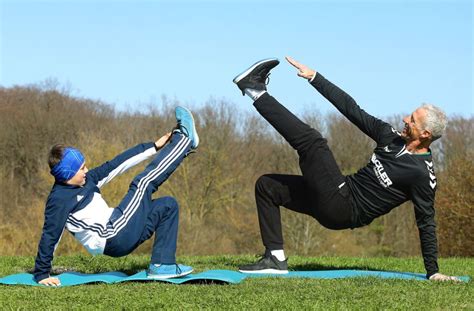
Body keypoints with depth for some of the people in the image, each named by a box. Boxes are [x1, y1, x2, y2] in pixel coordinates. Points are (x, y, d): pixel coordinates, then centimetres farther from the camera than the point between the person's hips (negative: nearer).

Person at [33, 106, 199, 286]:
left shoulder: (86, 180, 12)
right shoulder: (59, 199, -15)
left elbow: (116, 165, 12)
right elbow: (50, 236, -15)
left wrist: (154, 147, 11)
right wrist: (42, 275, -14)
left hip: (123, 234, 10)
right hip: (114, 238, -10)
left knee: (167, 205, 15)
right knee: (144, 182, -7)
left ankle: (162, 265, 5)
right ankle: (184, 137, -4)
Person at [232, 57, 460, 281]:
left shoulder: (423, 175, -14)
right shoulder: (392, 137, 6)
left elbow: (426, 224, -10)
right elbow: (352, 109, 7)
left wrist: (433, 272, -9)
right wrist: (313, 77, 5)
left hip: (345, 210, -8)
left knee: (312, 142, -19)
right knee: (266, 186, 15)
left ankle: (256, 92, -8)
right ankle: (276, 259, 7)